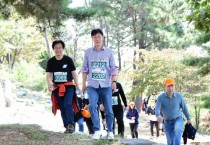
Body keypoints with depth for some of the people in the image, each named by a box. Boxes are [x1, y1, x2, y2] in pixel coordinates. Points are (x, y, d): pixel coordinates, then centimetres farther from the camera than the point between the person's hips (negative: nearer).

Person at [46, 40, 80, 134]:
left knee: (67, 104, -22)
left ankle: (71, 124, -22)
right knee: (62, 108, 6)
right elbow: (48, 75, 1)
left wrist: (77, 86, 1)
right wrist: (49, 83, -20)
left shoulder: (68, 60, -1)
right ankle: (67, 126, 13)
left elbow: (74, 73, 2)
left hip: (69, 86, -3)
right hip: (57, 88, 3)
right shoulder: (51, 62, 5)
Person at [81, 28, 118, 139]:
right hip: (92, 85, 0)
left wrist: (114, 81, -7)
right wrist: (83, 83, 7)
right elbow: (85, 69, 10)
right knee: (92, 107, -15)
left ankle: (110, 131, 16)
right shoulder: (88, 52, 7)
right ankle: (97, 130, -9)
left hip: (106, 85, 0)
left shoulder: (109, 52, 4)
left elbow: (113, 68, 4)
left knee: (108, 109, 3)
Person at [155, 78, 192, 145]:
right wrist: (158, 116, -48)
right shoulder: (161, 97, -13)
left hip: (178, 119, -1)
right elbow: (157, 108, -25)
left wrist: (188, 119, 15)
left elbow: (184, 108, 4)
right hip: (167, 122, 1)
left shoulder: (179, 96, -10)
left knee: (177, 130, -34)